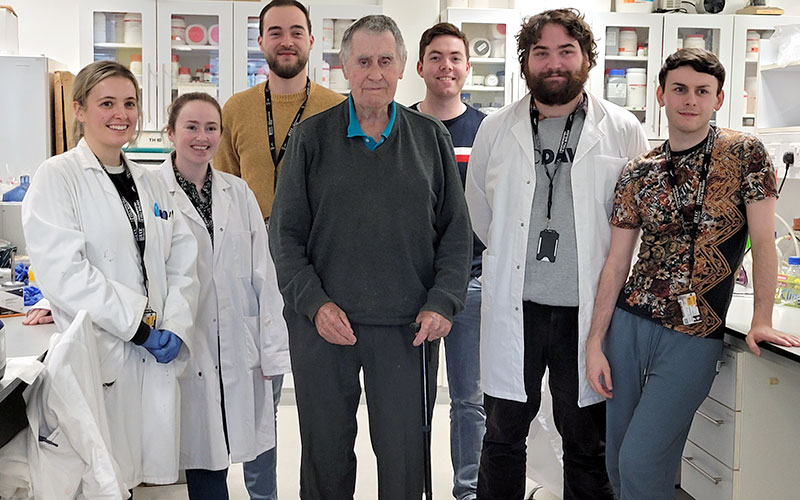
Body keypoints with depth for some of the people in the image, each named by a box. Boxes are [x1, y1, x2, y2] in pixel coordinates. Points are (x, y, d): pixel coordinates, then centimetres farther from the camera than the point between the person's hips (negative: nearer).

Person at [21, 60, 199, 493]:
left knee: (156, 474, 9)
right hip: (98, 358, -5)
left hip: (157, 358, 6)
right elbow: (63, 271, -13)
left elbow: (182, 262, 11)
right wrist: (139, 325, -13)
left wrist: (175, 328, -5)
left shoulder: (151, 183, 16)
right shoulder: (56, 177, -3)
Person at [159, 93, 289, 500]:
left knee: (221, 455, 8)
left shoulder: (238, 192, 9)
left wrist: (271, 348, 5)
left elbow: (262, 273, 7)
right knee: (204, 465, 2)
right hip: (186, 351, -3)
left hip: (238, 351, 3)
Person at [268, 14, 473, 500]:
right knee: (326, 452, 11)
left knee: (405, 454, 6)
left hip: (408, 327, 0)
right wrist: (315, 303, -9)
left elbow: (456, 232, 7)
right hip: (323, 323, 0)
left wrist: (443, 302, -4)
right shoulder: (313, 137, 4)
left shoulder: (431, 137, 7)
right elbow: (286, 234, 2)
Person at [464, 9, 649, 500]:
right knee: (502, 437, 12)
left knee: (587, 444, 11)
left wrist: (609, 280, 7)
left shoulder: (623, 131, 0)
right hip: (514, 310, 1)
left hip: (587, 310, -1)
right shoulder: (496, 130, 5)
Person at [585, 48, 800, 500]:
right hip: (629, 321, 4)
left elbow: (763, 241, -4)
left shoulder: (745, 153, -4)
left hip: (694, 335, -4)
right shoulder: (638, 174, 5)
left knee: (640, 463, -7)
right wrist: (595, 342, 0)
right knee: (617, 460, 11)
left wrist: (762, 320, -10)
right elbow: (617, 262, 4)